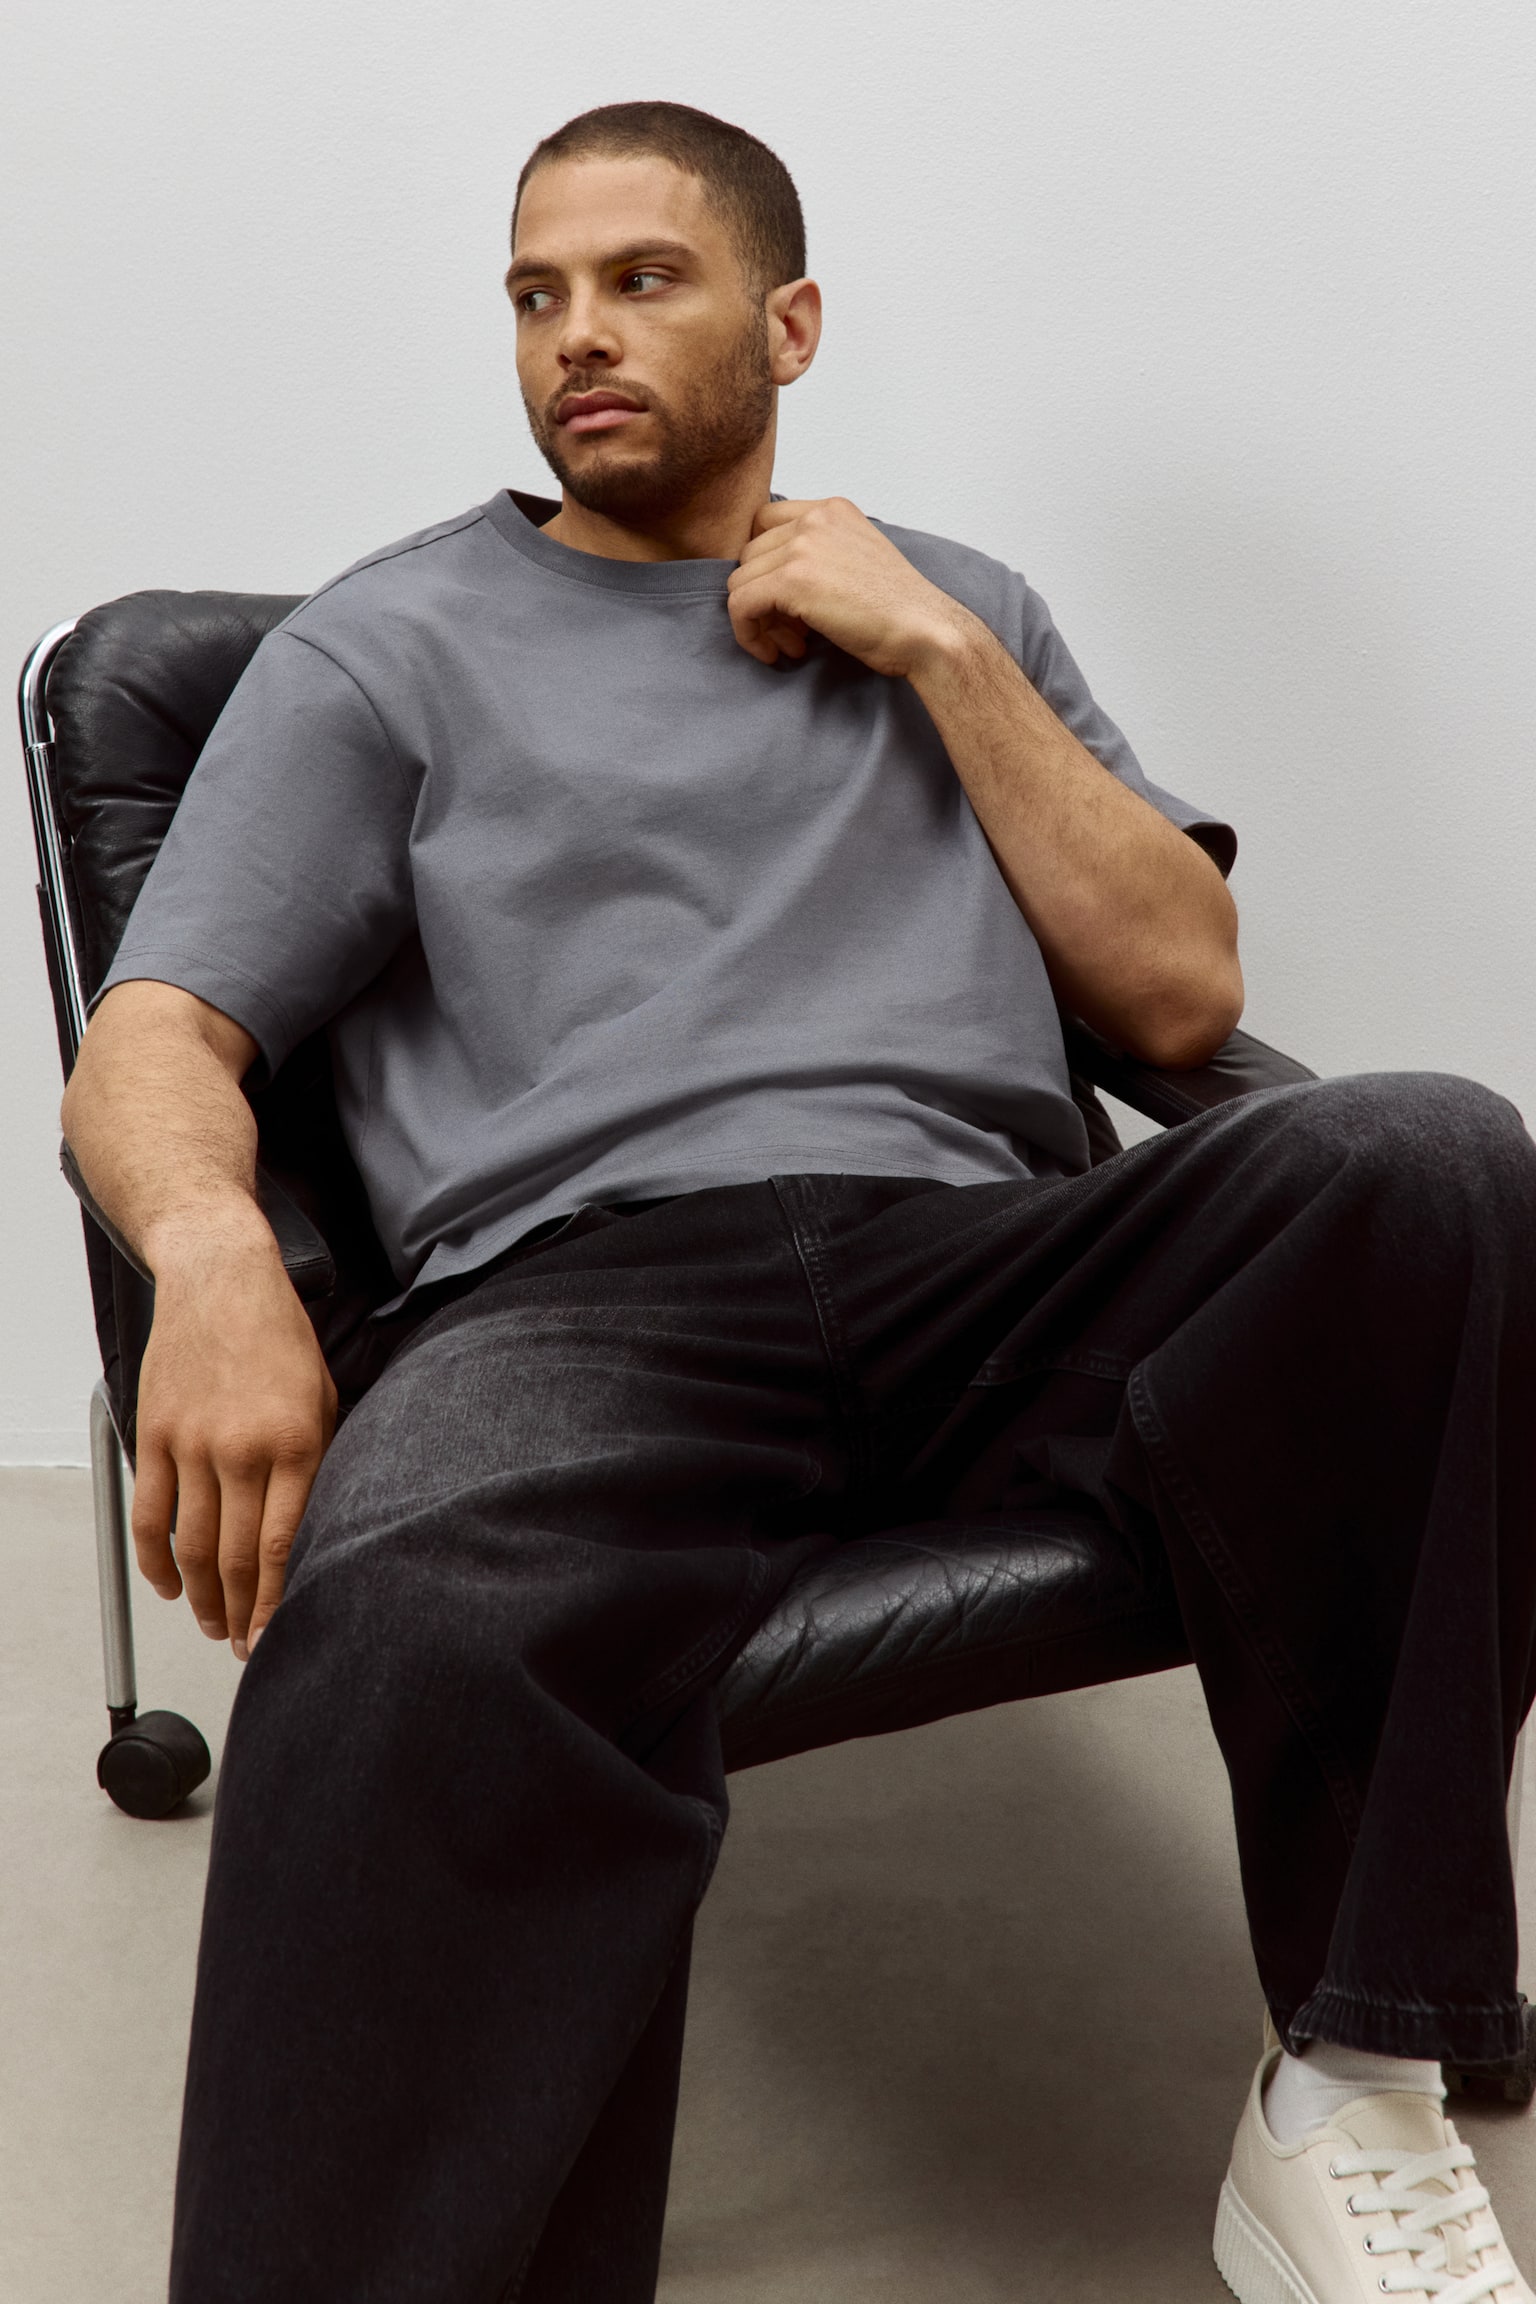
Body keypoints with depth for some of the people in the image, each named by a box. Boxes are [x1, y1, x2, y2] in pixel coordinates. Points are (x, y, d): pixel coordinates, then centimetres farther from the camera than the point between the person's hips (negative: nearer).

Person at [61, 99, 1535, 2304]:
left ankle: (1354, 2089, -21)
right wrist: (213, 1251, -16)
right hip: (580, 1281, -2)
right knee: (422, 1635, -40)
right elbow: (148, 1047, 9)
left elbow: (1182, 991, 17)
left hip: (987, 1254, 3)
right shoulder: (388, 646, 20)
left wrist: (940, 655, 9)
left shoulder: (963, 611, 28)